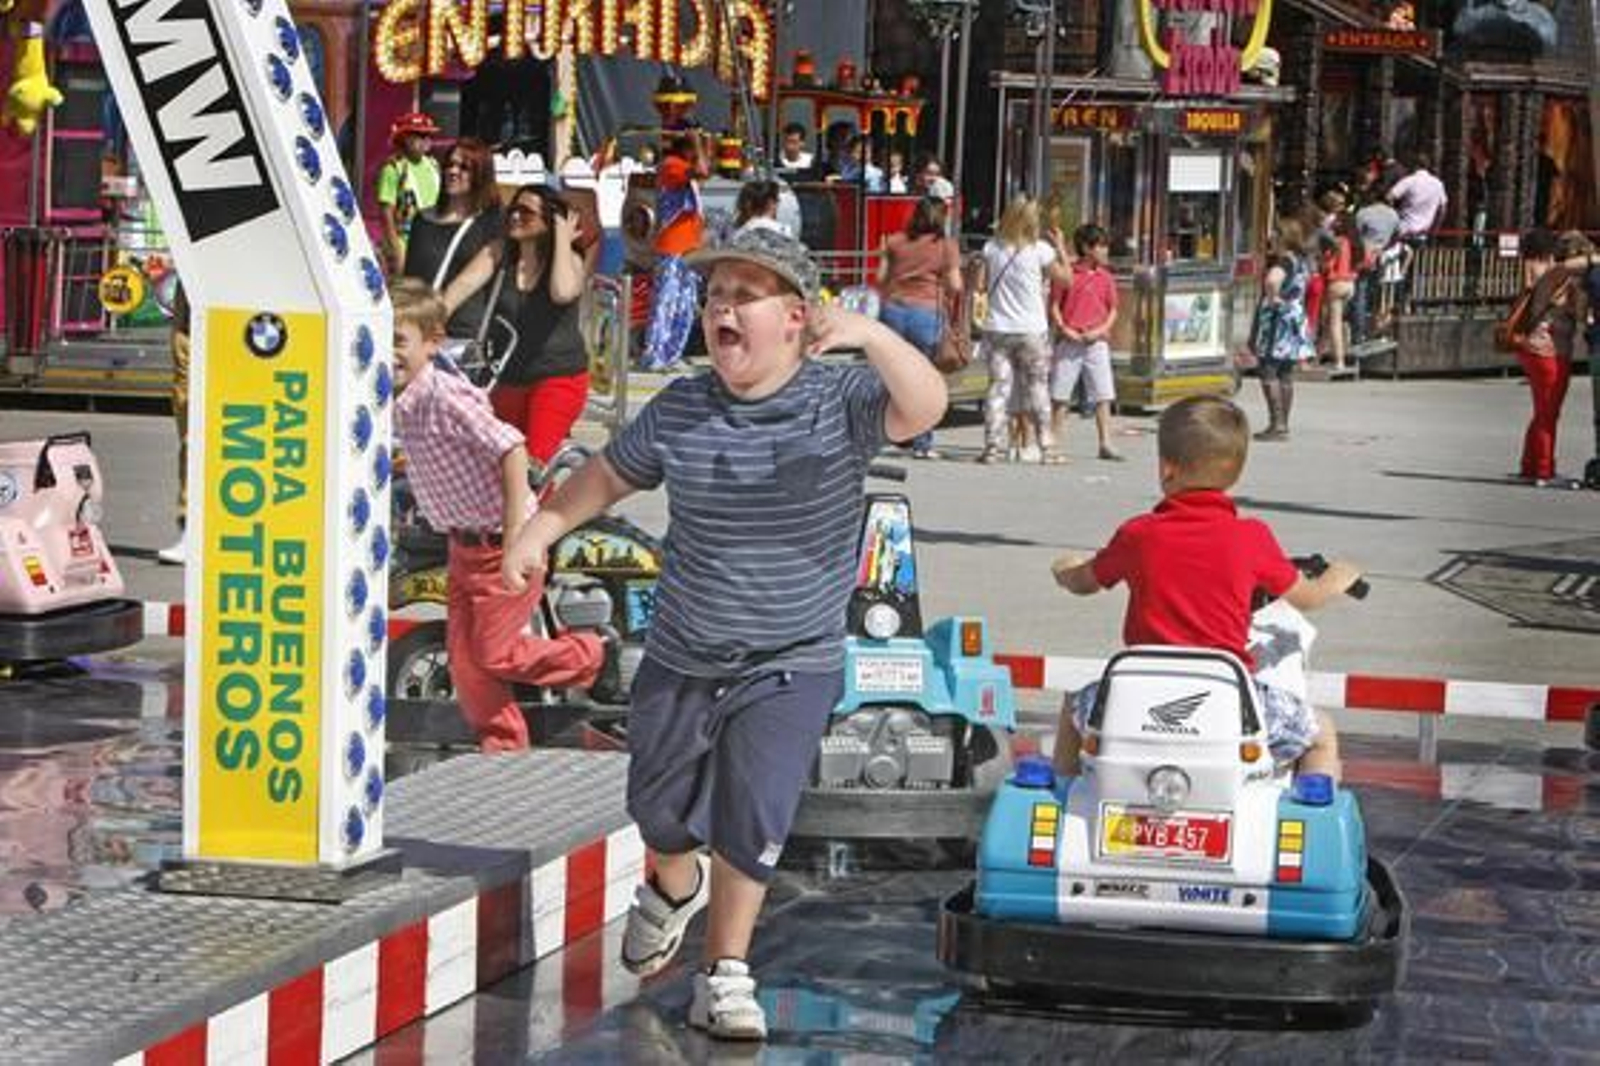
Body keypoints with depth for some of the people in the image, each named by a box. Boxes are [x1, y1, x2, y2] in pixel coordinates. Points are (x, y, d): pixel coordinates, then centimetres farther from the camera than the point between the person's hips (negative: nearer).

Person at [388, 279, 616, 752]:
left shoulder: (447, 397, -25)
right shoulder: (398, 405, 1)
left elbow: (510, 448, -28)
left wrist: (516, 534, -28)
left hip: (503, 545, -8)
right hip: (464, 544, 8)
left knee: (492, 653, -2)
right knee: (464, 659, 7)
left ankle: (594, 654, 20)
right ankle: (502, 747, 20)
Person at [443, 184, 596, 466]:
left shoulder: (570, 260, -7)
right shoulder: (498, 253, 1)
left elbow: (563, 293, -30)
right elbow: (464, 284, -14)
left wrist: (562, 239, -19)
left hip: (558, 377, -4)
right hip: (509, 378, 4)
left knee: (534, 461, -18)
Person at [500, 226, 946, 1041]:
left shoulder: (840, 402, -12)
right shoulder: (679, 410, -3)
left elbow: (924, 408, -31)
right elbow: (609, 475, 13)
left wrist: (873, 336, -46)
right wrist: (538, 530, 4)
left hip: (789, 667, -3)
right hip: (681, 658, 3)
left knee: (752, 819, -12)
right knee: (660, 809, 16)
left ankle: (725, 977, 5)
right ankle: (675, 888, 52)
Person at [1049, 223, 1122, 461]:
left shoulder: (1106, 278, 7)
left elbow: (1113, 310, 11)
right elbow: (1054, 306, 1)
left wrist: (1101, 330, -5)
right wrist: (1064, 329, -11)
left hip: (1096, 342, 2)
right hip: (1069, 341, -2)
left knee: (1103, 395, -2)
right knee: (1060, 395, 3)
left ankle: (1105, 444, 1)